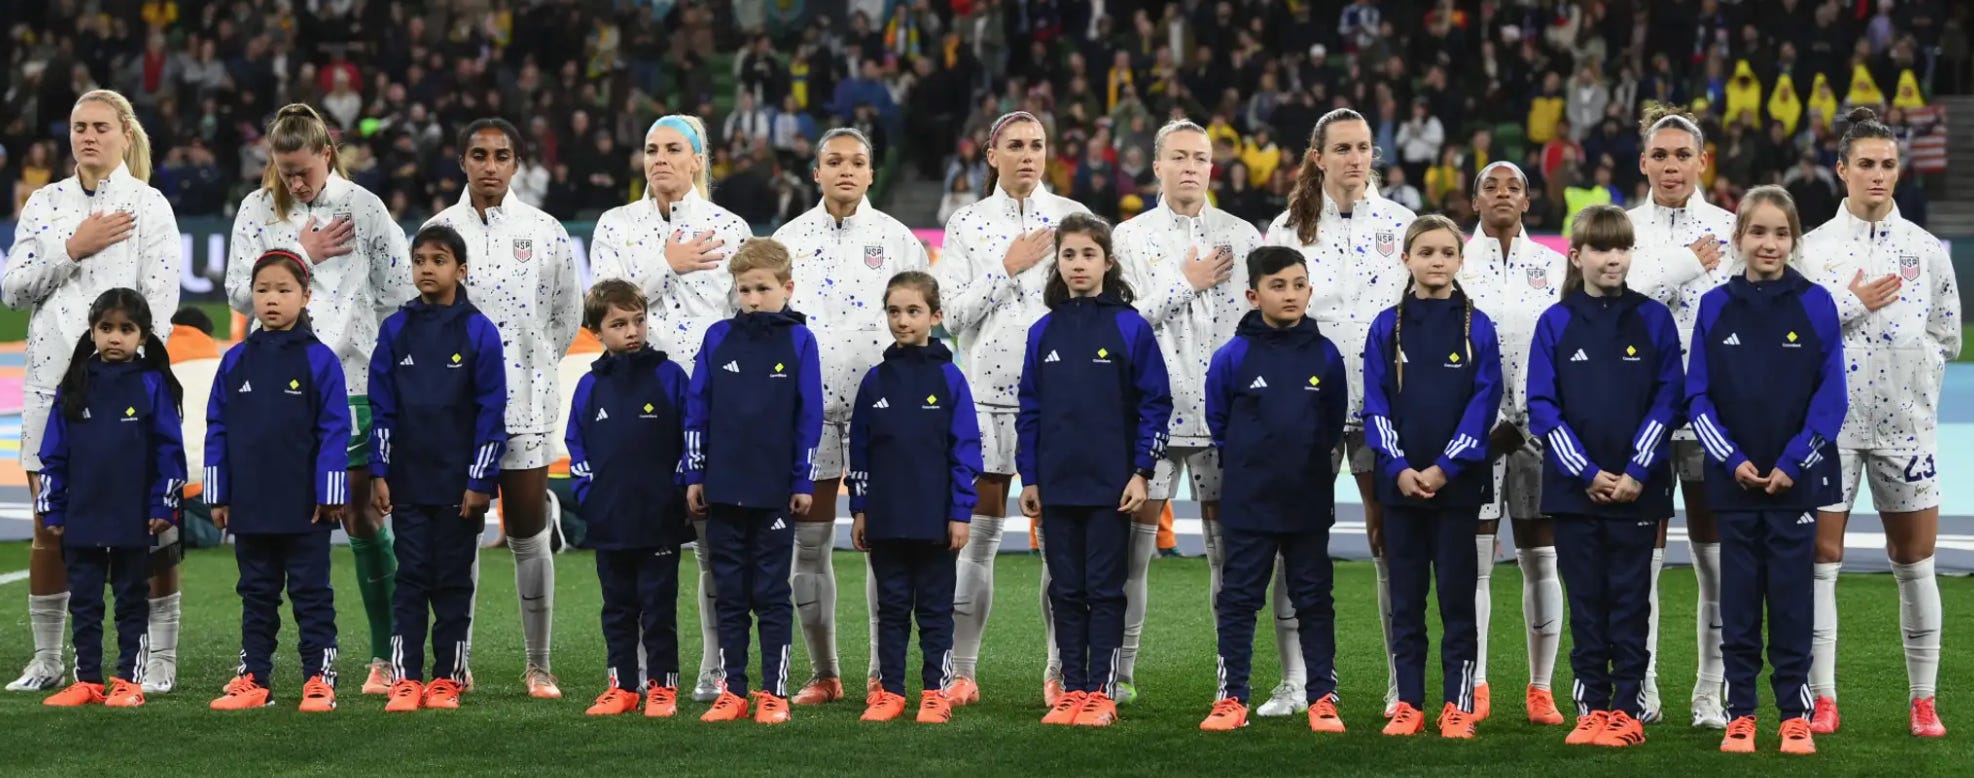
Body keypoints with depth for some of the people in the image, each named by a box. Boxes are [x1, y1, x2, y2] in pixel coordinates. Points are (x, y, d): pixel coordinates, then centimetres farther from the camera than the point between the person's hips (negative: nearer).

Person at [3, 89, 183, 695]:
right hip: (52, 382, 4)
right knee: (50, 526, 6)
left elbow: (161, 301, -5)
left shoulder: (148, 206, 1)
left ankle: (162, 662, 3)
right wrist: (73, 249, -9)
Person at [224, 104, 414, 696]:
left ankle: (387, 656, 8)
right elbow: (240, 292, -1)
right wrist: (301, 255, -6)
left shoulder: (364, 208, 0)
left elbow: (399, 296, 2)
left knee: (362, 519, 1)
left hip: (350, 384, -2)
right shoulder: (257, 210, 6)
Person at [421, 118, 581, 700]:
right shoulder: (438, 230, 4)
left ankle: (539, 667, 7)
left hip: (525, 403, -1)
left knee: (528, 535, 1)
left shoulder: (545, 232, 1)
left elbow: (567, 317, 10)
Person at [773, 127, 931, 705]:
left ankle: (883, 675, 2)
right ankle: (823, 674, 12)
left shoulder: (897, 239, 5)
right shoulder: (789, 239, 9)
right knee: (808, 544, 3)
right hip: (806, 402, 2)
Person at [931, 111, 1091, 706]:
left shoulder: (1073, 217, 5)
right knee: (978, 534, 0)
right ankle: (963, 672, 5)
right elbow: (952, 315, -1)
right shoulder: (966, 225, 7)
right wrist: (1007, 267, -9)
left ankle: (1062, 672, 7)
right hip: (987, 393, 0)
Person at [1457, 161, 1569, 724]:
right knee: (1473, 558, -3)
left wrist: (1528, 418, -4)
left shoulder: (1555, 265, 9)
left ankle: (1541, 689, 6)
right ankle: (1474, 689, 2)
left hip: (1539, 424, 1)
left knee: (1540, 560, 1)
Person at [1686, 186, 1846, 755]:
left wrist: (1792, 463, -12)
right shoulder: (1715, 307, 1)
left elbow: (1831, 395, -5)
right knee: (1737, 600, 6)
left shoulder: (1815, 304, -4)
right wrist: (1732, 459, -10)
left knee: (1791, 599, 3)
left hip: (1795, 480, -1)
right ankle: (1740, 713, 13)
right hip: (1734, 481, 1)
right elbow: (1697, 394, 1)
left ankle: (1795, 715, 11)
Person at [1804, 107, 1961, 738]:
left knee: (1915, 563, 3)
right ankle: (1823, 701, 4)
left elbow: (1947, 338, 12)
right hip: (1830, 421, -1)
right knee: (1820, 559, -3)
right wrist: (1852, 305, -12)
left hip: (1905, 424, 1)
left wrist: (1913, 379, 1)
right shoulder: (1813, 248, 1)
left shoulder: (1926, 249, 6)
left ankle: (1924, 701, 11)